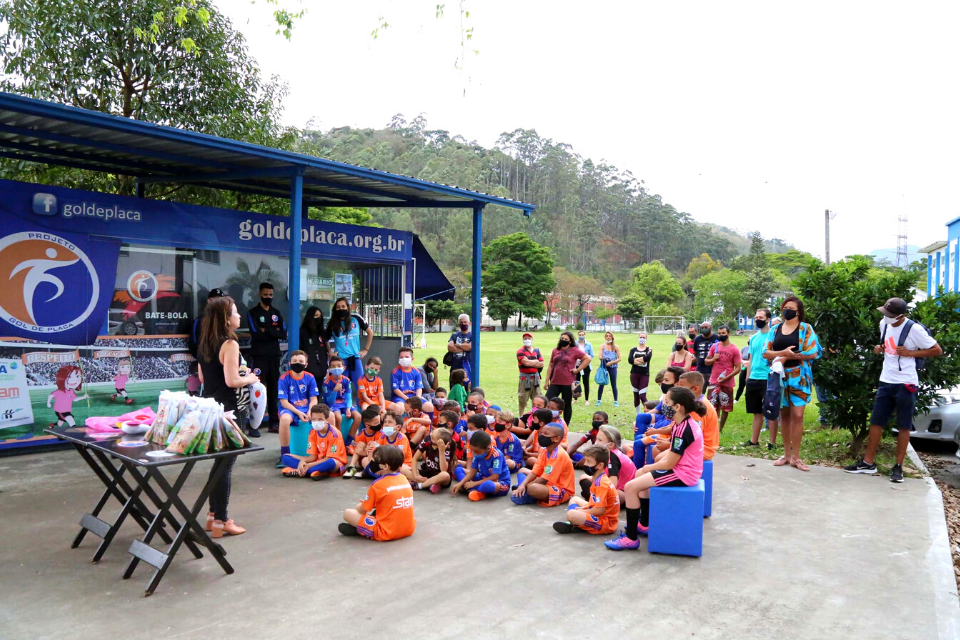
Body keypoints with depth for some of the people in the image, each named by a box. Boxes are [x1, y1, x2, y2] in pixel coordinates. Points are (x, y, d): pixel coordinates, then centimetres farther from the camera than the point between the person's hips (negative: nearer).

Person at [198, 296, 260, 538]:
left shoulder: (204, 344, 9)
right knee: (226, 465, 0)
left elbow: (203, 377, 16)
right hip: (226, 409, -9)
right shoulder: (229, 344, -17)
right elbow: (232, 381, -23)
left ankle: (213, 515, 28)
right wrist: (249, 379, -5)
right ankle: (221, 522, 7)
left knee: (218, 461, 19)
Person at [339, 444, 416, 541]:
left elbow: (362, 510, 0)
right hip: (409, 529, 7)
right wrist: (373, 503, 25)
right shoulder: (404, 478, 6)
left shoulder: (378, 485, -11)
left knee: (348, 513, -1)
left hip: (387, 533, -7)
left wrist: (359, 507, 21)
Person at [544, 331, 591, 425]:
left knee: (567, 405, 8)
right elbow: (550, 366, 15)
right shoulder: (555, 351, 12)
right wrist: (547, 380, 11)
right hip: (555, 382, 4)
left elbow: (588, 359, -5)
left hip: (567, 383, -4)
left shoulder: (574, 350, -1)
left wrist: (578, 370, -8)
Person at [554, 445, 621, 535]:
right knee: (574, 499, 23)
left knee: (571, 514, -31)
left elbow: (600, 510, -26)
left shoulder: (601, 484, -22)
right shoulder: (599, 479, 9)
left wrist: (583, 511, -13)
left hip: (606, 523, -11)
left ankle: (575, 527, 2)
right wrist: (585, 507, 3)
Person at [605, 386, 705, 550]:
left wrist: (648, 468, -5)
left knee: (630, 487, -14)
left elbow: (669, 463, -21)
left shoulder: (683, 429, -24)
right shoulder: (684, 423, 7)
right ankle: (645, 525, 31)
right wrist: (649, 467, 1)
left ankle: (631, 538, -6)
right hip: (681, 468, 11)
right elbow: (671, 454, 12)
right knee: (639, 474, 25)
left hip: (683, 474, -11)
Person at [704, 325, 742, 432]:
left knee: (725, 408, 6)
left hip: (727, 383, -2)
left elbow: (738, 368, -7)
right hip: (714, 382, 2)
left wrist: (726, 377, -18)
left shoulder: (734, 349, -6)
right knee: (712, 407, 1)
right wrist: (713, 359, -11)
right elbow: (706, 361, 12)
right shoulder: (714, 346, 4)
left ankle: (720, 429, 19)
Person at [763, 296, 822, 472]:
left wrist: (788, 357, -13)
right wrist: (782, 353, -15)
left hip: (799, 377, -3)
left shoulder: (805, 329, 0)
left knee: (797, 415, -8)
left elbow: (813, 353, -10)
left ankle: (795, 457, 0)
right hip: (779, 377, 3)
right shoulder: (775, 329, 9)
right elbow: (766, 353, 4)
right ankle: (786, 454, 16)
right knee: (784, 414, 8)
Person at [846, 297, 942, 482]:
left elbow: (937, 350, -9)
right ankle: (868, 462, 15)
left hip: (906, 384, -6)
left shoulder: (914, 329, -15)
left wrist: (910, 353, -17)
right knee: (876, 422, 7)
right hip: (886, 381, 6)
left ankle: (898, 467, 13)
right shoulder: (884, 324, 5)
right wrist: (879, 348, 3)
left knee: (904, 426, 5)